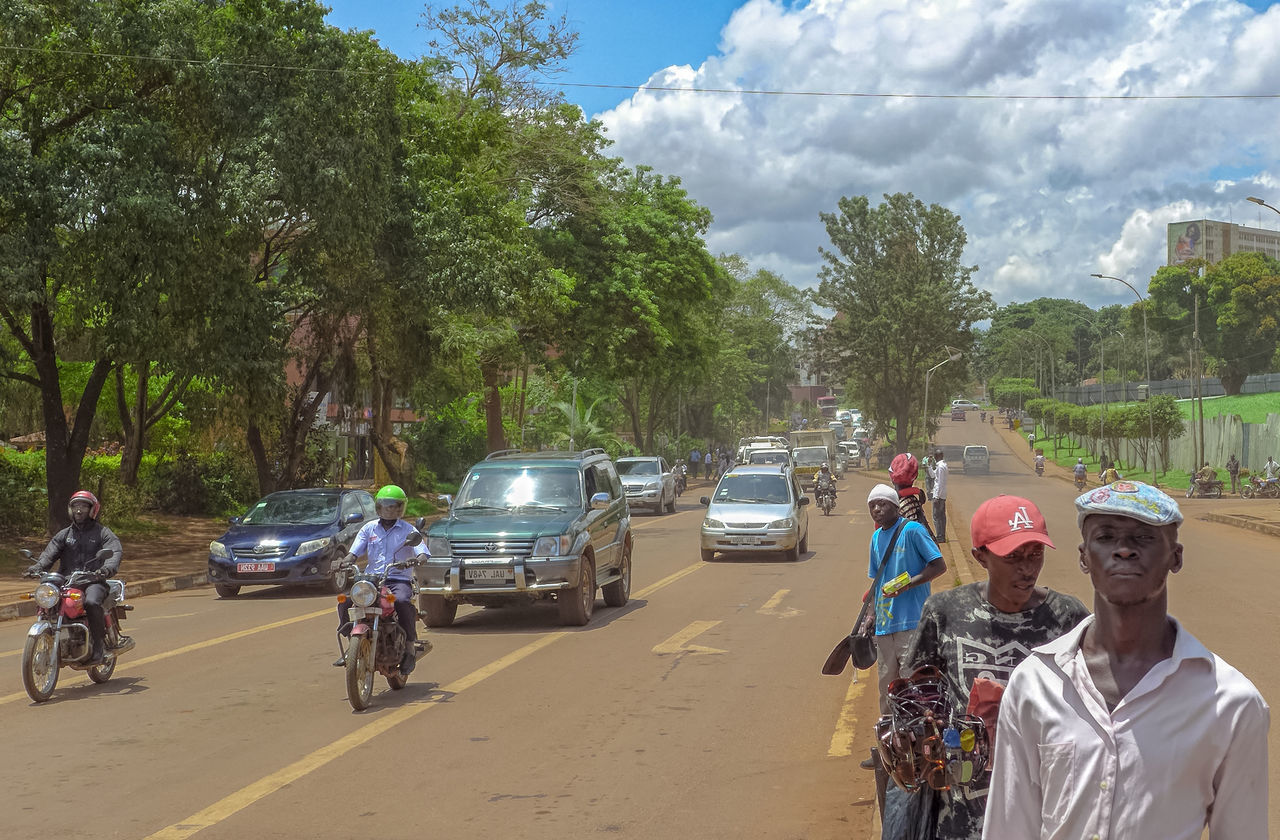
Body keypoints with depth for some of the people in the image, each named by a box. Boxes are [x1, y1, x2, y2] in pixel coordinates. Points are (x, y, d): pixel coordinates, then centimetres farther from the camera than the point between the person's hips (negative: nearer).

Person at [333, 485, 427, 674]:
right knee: (345, 601, -20)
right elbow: (354, 552, 9)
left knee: (402, 602, -36)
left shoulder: (407, 529, 7)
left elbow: (422, 553, -5)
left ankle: (409, 646, -21)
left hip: (399, 579, -3)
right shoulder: (369, 528, 15)